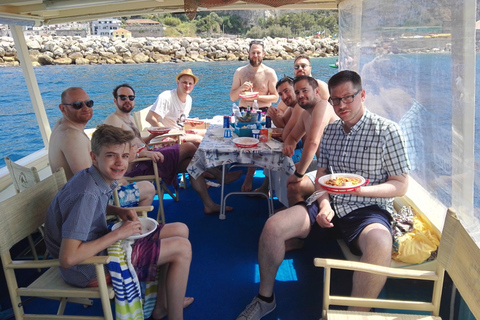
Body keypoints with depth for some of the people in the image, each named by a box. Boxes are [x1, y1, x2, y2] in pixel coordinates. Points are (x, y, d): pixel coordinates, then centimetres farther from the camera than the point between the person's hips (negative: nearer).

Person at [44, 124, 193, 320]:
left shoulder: (101, 178, -2)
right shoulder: (87, 193, -29)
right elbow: (67, 259, -32)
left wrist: (119, 211, 0)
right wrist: (118, 234, -25)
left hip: (98, 244, 9)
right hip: (86, 270, -9)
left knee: (180, 230, 10)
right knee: (182, 248, -12)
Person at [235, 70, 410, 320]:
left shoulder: (386, 130, -5)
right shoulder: (330, 131, 11)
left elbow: (401, 185, -5)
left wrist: (361, 190, -21)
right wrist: (324, 203, -6)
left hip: (368, 209, -4)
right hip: (330, 204, 5)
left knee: (379, 244, -39)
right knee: (273, 226, -14)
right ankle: (265, 298, 6)